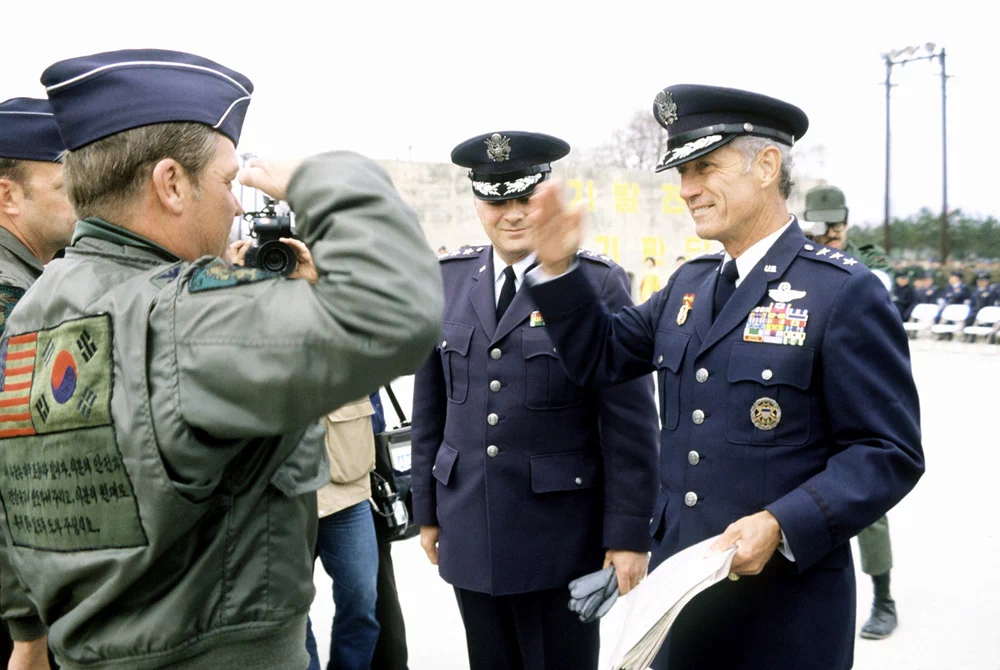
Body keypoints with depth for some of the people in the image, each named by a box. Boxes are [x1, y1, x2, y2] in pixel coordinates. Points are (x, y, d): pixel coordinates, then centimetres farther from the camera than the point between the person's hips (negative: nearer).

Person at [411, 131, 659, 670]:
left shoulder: (598, 283, -8)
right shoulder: (447, 280, 4)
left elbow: (630, 420, -9)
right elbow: (430, 405, 10)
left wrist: (629, 533, -9)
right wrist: (427, 508, 12)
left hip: (562, 534, -4)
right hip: (470, 529, 4)